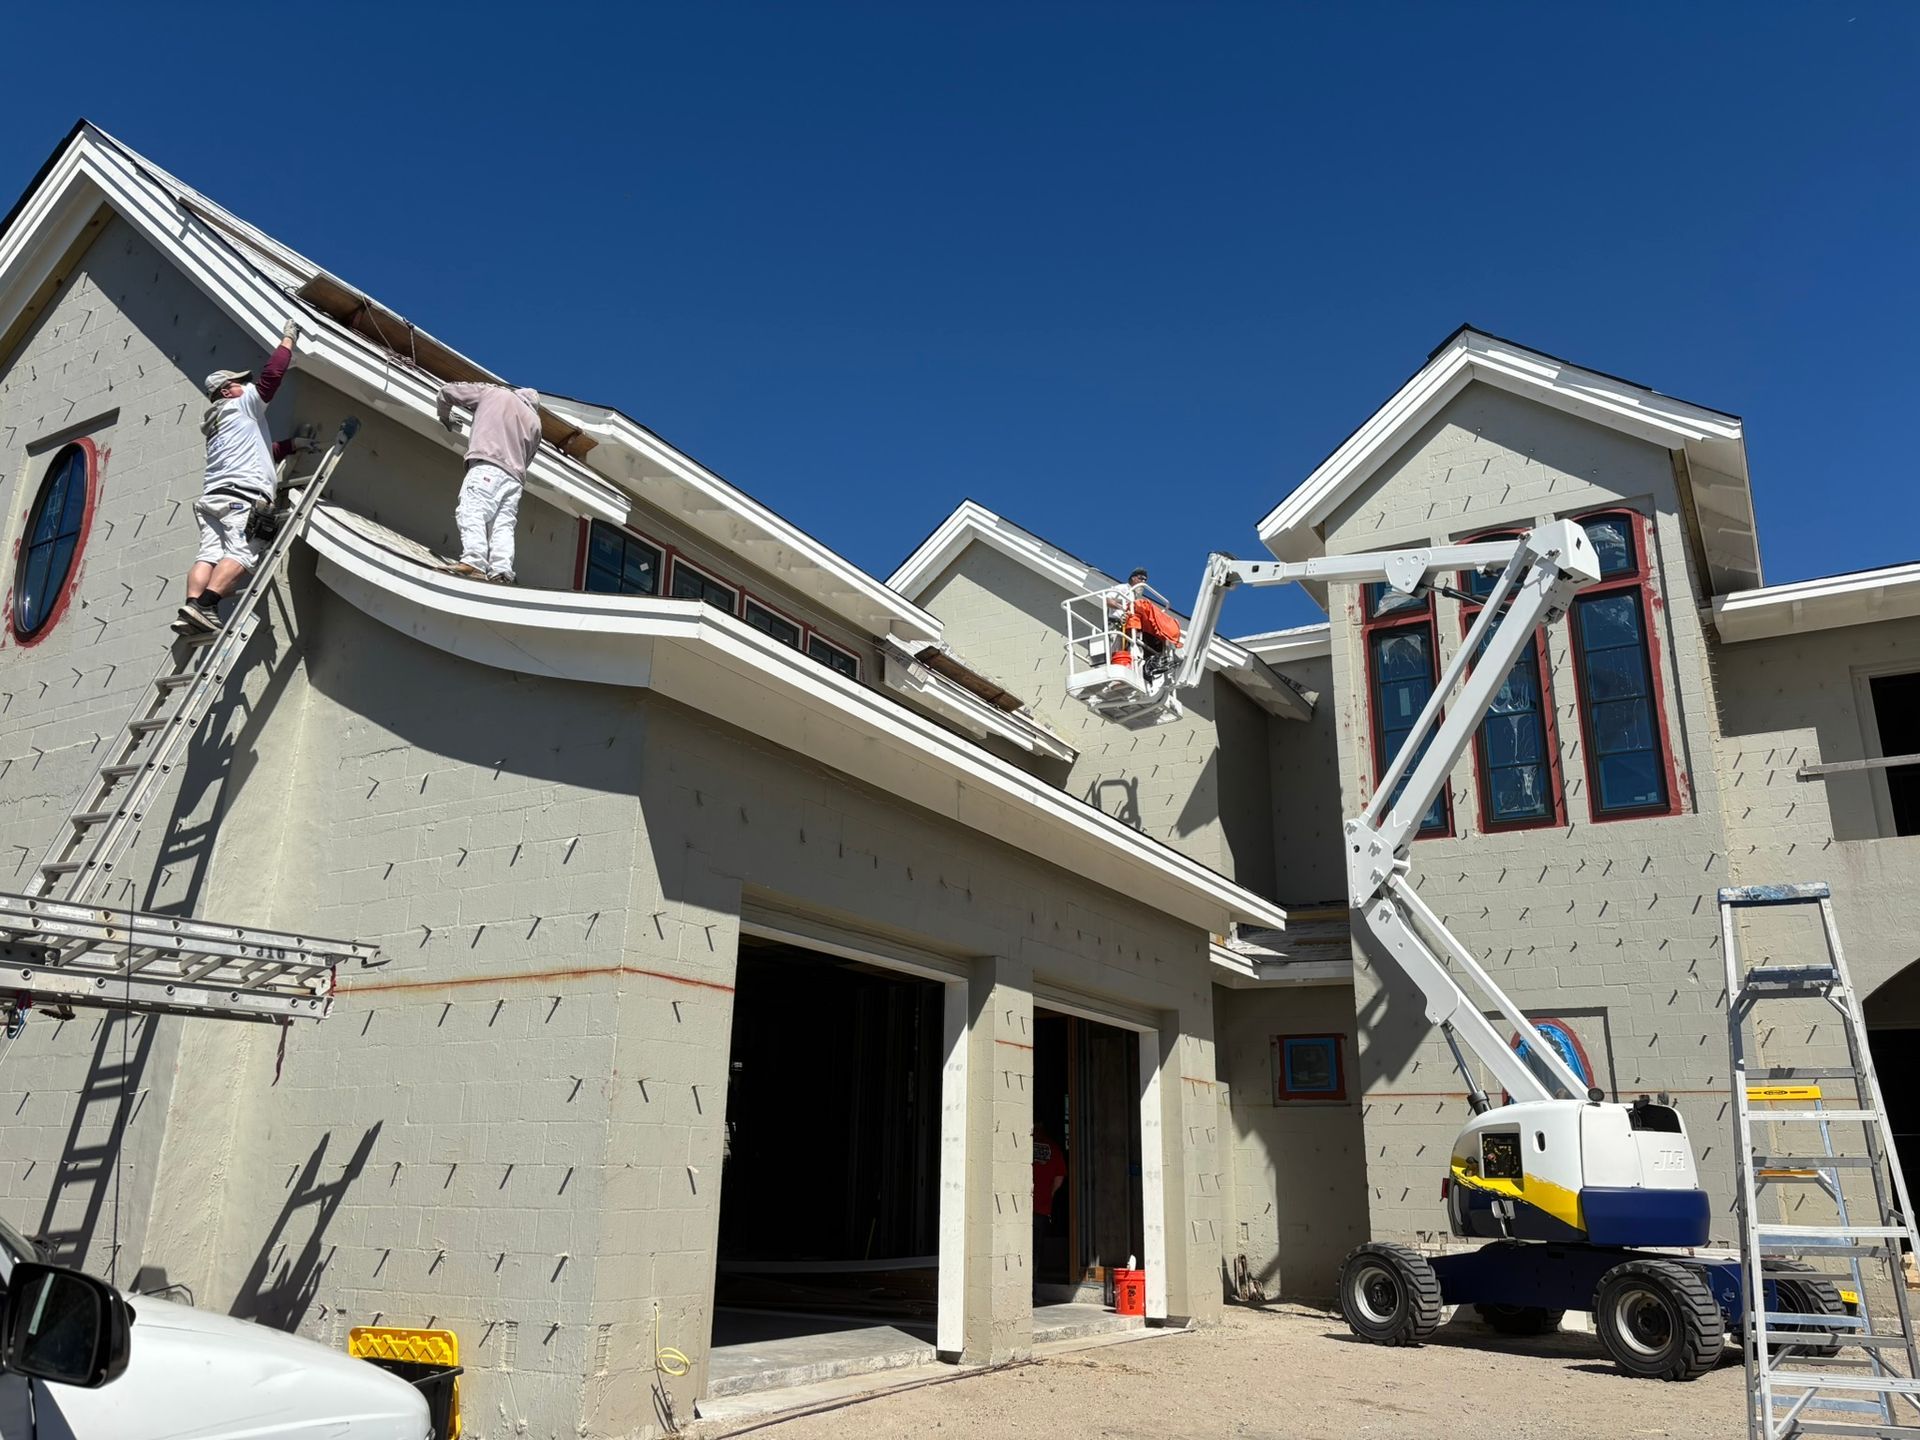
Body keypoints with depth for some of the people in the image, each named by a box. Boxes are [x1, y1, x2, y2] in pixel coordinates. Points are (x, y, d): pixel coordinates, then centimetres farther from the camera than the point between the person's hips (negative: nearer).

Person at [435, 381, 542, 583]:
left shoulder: (493, 393, 20)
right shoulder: (534, 421, 29)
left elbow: (447, 391, 22)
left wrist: (445, 417, 39)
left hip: (487, 465, -5)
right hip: (515, 476, 5)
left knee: (472, 512, -18)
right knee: (503, 525, -5)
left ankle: (474, 561, -38)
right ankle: (501, 570, -24)